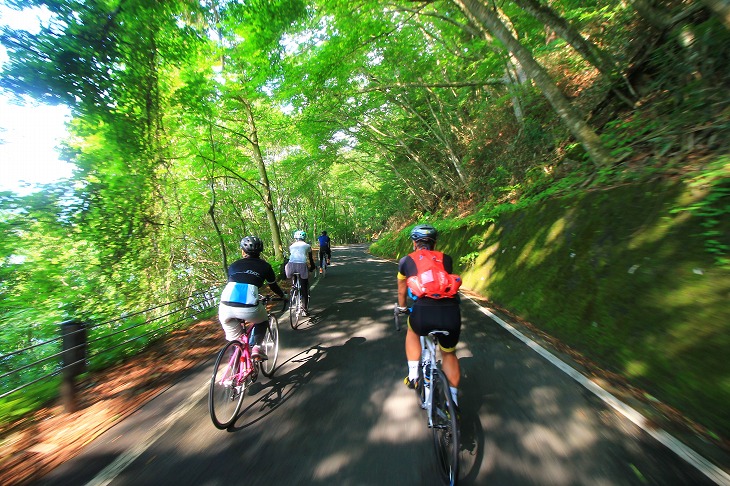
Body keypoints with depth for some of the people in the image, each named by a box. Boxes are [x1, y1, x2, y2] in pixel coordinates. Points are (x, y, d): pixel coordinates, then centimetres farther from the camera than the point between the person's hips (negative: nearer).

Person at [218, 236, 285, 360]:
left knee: (235, 341, 28)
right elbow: (273, 286, 28)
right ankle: (255, 347, 14)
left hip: (225, 307, 3)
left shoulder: (234, 265, 23)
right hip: (248, 307, -3)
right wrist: (283, 296, 48)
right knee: (262, 321, 30)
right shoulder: (264, 265, 16)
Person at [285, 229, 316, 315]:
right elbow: (310, 259, 20)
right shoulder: (307, 246, 18)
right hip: (302, 265, -1)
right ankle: (304, 309, 12)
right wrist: (312, 267, 34)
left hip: (291, 265, 1)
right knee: (304, 288, 9)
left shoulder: (291, 246, 24)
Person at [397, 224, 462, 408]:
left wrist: (402, 308, 49)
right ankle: (453, 399, 37)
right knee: (449, 353, 33)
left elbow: (402, 291, 29)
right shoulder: (446, 259, 19)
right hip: (451, 313, 2)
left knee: (412, 331, 35)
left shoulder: (406, 261, 15)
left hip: (422, 312, -2)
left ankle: (413, 375, 34)